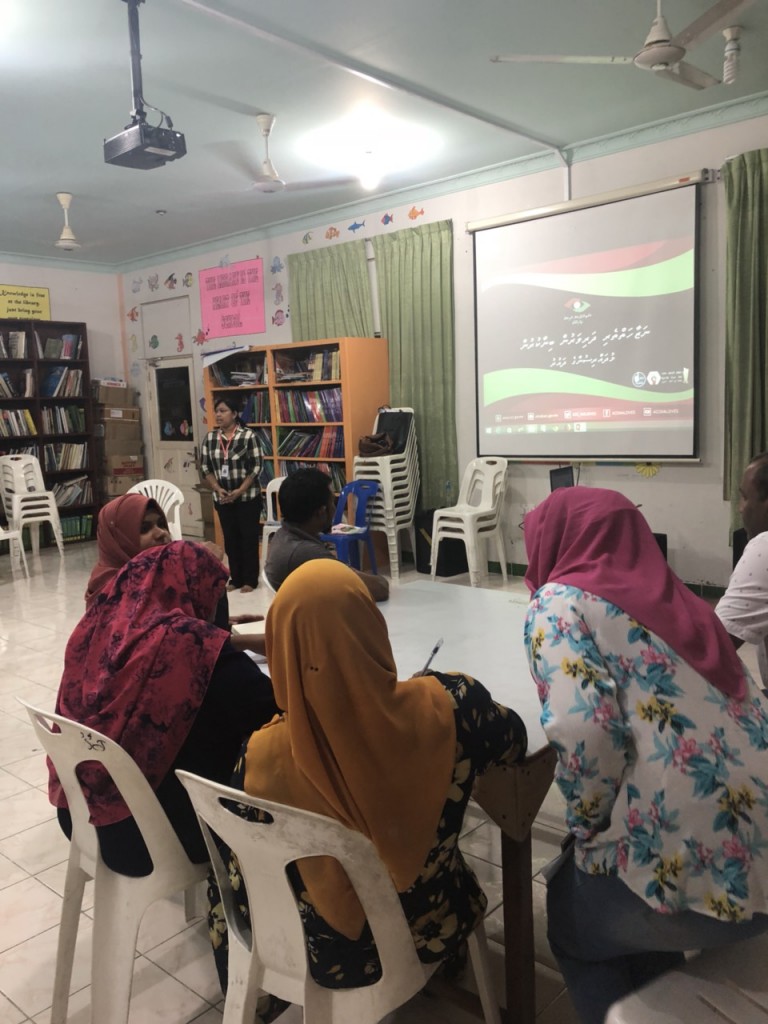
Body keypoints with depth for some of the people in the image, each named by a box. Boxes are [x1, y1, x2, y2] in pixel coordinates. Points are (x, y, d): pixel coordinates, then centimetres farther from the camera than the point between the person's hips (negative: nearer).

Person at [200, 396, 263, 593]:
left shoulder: (248, 436, -9)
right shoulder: (209, 438, 4)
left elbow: (256, 467, -11)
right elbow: (205, 468, 6)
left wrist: (239, 491, -16)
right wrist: (218, 489, -8)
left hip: (248, 497, -4)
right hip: (222, 499, 4)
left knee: (248, 538, 2)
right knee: (230, 539, 10)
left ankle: (250, 580, 12)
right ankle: (236, 578, 21)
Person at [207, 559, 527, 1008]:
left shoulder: (265, 758, -29)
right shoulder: (446, 707, -29)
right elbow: (515, 743, -5)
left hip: (331, 956, -1)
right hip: (435, 930, 2)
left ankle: (267, 997, 56)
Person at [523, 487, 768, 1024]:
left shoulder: (561, 602, -5)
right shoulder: (675, 599, 14)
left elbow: (585, 734, -20)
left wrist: (587, 830, -2)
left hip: (694, 874, -6)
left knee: (570, 909, 26)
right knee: (598, 881, 34)